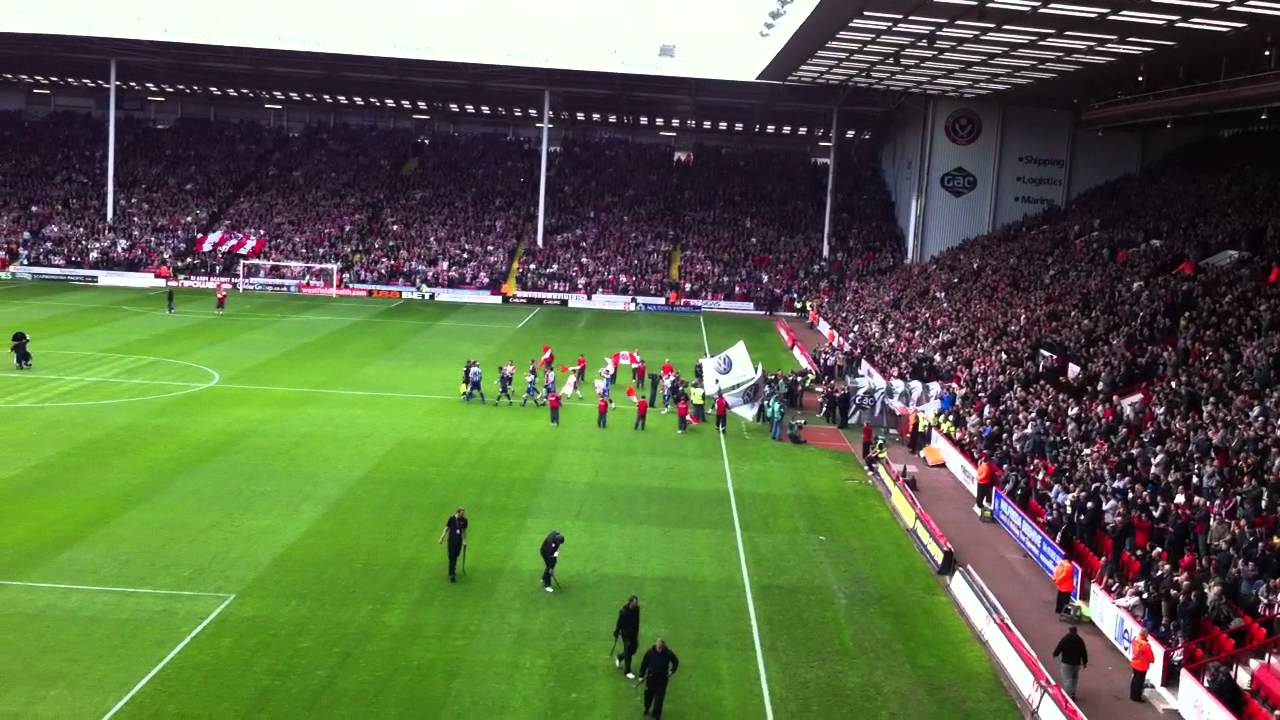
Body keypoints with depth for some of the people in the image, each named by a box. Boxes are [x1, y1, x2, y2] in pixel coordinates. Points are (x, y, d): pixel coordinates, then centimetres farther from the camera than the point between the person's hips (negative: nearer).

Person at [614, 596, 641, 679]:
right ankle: (627, 671, 12)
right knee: (628, 651, -2)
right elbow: (619, 623, -15)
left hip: (634, 632, 7)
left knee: (634, 648, 15)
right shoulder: (624, 611, -25)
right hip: (626, 633, -7)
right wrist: (616, 634, -8)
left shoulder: (637, 609, -5)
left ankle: (619, 657, 44)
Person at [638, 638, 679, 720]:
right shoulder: (649, 652, -15)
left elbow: (676, 662, 3)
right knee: (648, 695, 17)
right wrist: (641, 676, 2)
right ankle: (647, 709, 46)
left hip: (662, 679, -1)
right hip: (650, 678, 2)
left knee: (659, 698, -2)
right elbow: (644, 664, -2)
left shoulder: (668, 653, -16)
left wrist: (672, 671, -8)